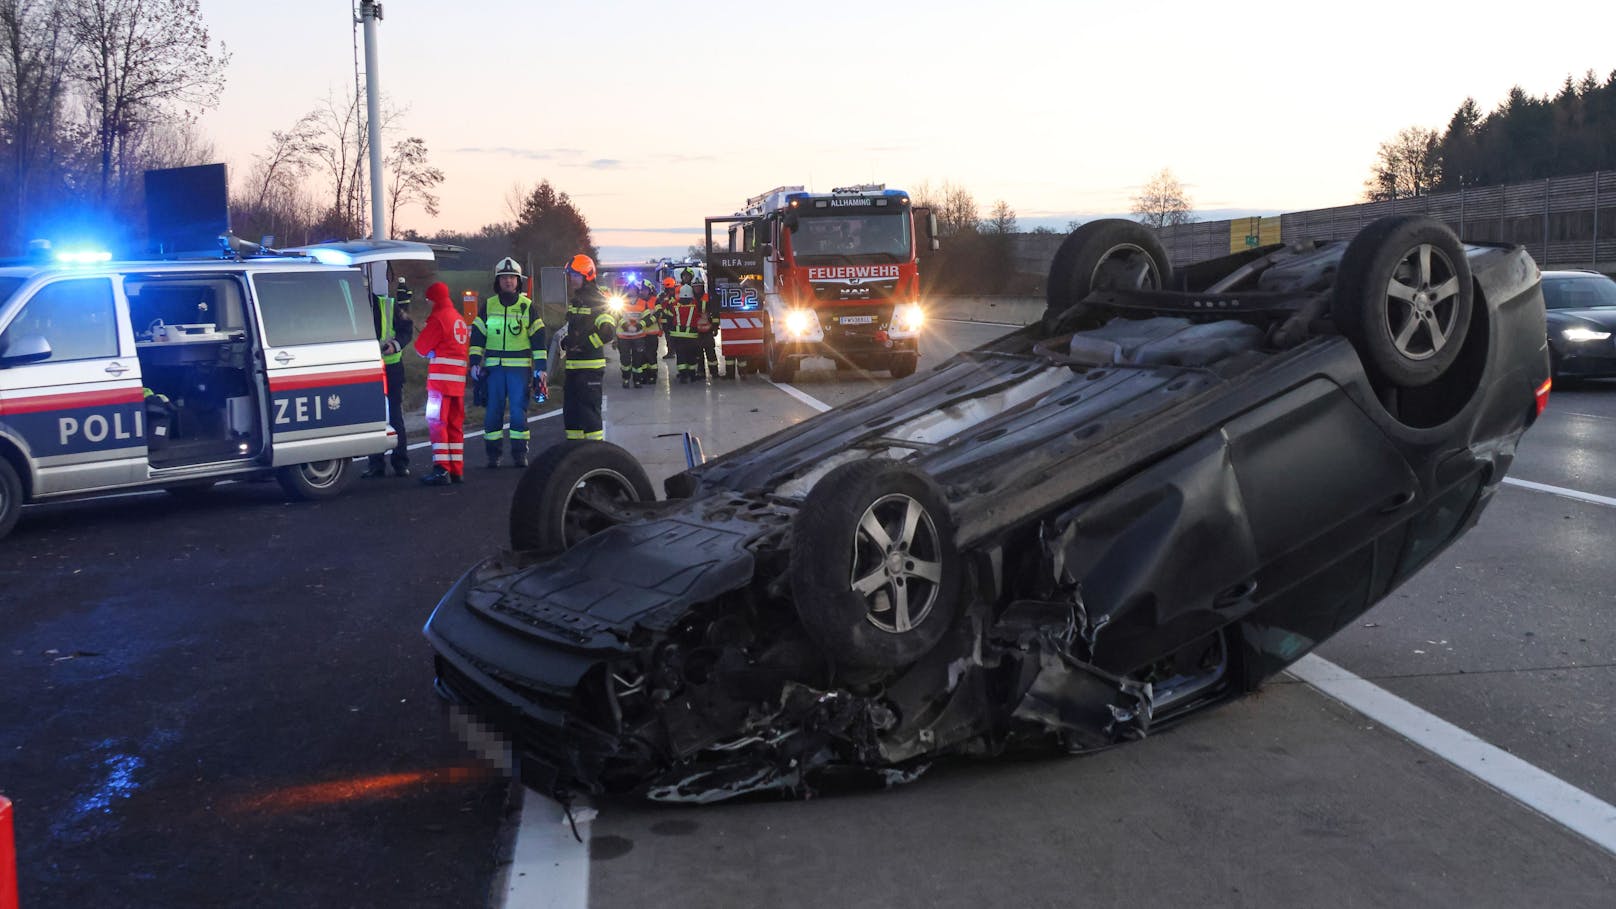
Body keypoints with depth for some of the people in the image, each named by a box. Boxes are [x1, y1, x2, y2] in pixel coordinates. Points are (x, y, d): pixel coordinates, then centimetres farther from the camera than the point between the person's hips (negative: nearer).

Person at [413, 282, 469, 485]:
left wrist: (428, 352, 14)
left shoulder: (438, 318, -9)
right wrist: (434, 351, 9)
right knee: (455, 424, 12)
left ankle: (441, 470, -14)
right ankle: (456, 469, 14)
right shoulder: (459, 319, 17)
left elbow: (421, 347, -7)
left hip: (441, 376, -8)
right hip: (459, 377, 8)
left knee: (437, 422, -8)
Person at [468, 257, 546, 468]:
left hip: (520, 367, -1)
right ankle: (493, 454, 8)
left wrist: (540, 368, 0)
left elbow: (538, 338, 6)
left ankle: (520, 453, 3)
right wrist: (475, 363, 2)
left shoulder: (528, 306, 6)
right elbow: (477, 335, 11)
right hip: (494, 367, 2)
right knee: (493, 411, 1)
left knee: (518, 410, -5)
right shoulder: (488, 306, 9)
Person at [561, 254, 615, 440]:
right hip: (572, 366, 9)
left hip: (591, 366, -9)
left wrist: (585, 344, -20)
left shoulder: (598, 301, -10)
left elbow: (608, 332, -22)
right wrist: (567, 341, 15)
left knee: (589, 409, -7)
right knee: (570, 409, 11)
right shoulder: (574, 301, 18)